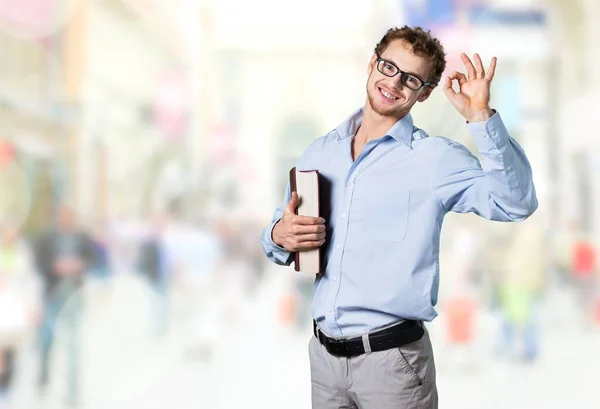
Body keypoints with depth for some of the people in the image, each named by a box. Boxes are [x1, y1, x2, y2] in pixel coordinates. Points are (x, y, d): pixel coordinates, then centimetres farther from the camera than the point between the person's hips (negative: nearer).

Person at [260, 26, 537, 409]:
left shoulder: (436, 158, -7)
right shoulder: (319, 152, 7)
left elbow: (516, 203, -22)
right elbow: (279, 237, 16)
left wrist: (481, 117, -29)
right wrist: (279, 237, -7)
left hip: (392, 358, -4)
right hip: (323, 352, 4)